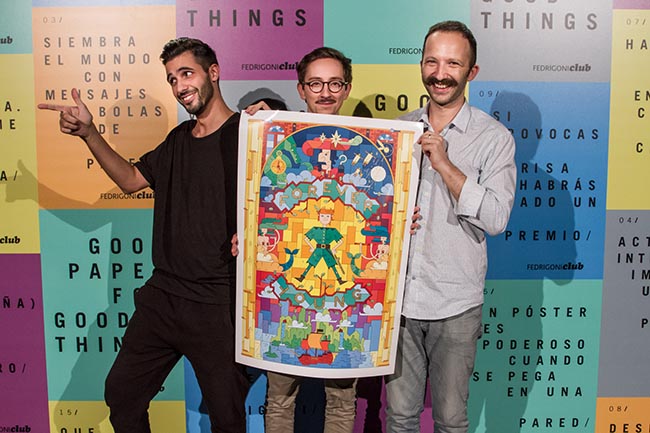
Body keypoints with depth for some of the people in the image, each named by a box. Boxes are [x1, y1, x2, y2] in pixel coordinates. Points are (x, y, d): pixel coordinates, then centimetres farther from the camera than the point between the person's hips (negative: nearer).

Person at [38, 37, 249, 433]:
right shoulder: (179, 138, 12)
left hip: (217, 304, -7)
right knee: (121, 393, 19)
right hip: (162, 294, 8)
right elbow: (131, 179, 22)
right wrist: (89, 133, 12)